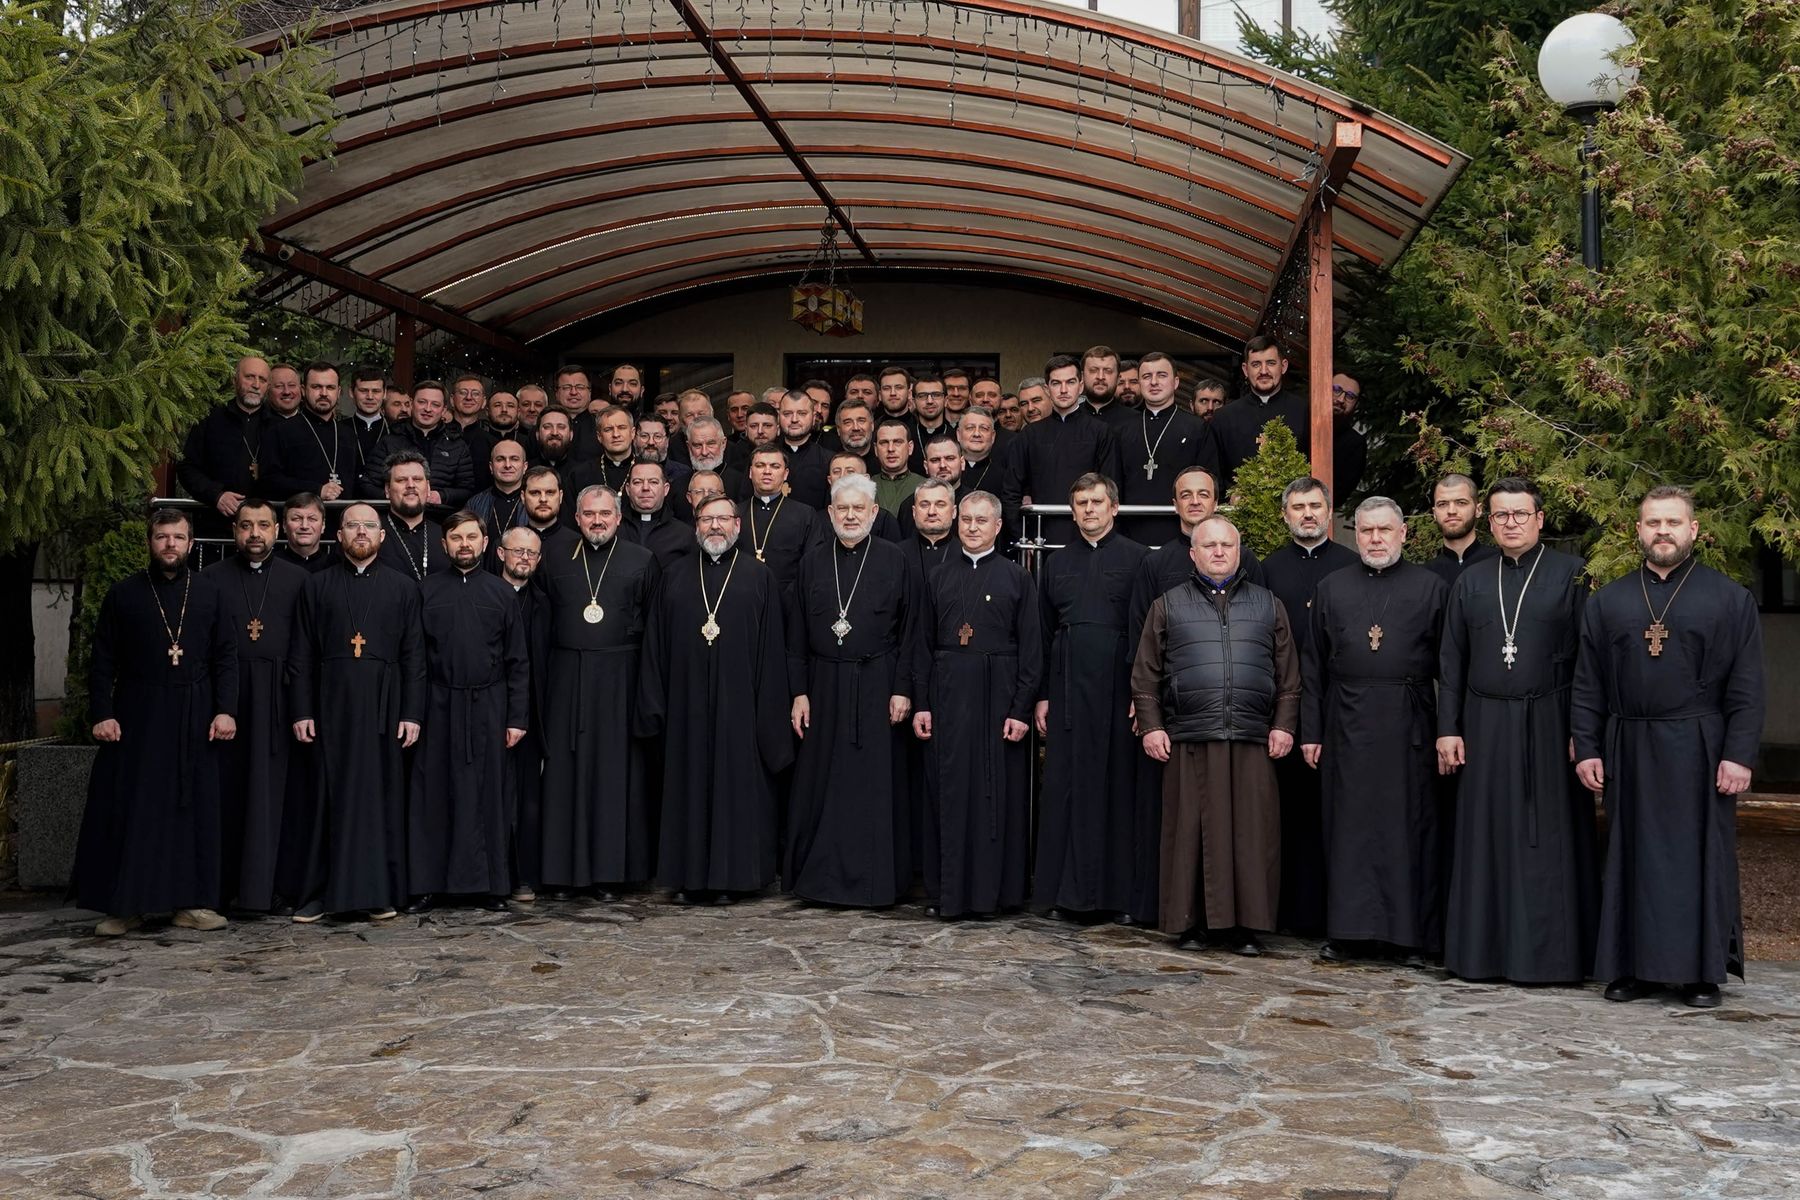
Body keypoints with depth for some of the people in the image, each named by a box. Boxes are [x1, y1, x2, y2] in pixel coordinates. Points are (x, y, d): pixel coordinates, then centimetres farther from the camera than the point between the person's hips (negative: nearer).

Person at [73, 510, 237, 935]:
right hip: (137, 717, -1)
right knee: (129, 810, 0)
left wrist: (226, 710, -4)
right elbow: (102, 661, 3)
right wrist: (101, 713, -6)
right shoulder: (123, 594, 4)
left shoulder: (208, 592, 7)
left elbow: (226, 656, 5)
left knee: (194, 809, 4)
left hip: (194, 720, 1)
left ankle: (191, 902, 11)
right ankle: (124, 904, 7)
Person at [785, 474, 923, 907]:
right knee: (820, 783, 5)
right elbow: (797, 633, 7)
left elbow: (910, 630, -1)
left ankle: (874, 879, 11)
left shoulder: (895, 561, -1)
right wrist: (799, 692, 1)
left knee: (876, 784, 1)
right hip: (824, 686, 2)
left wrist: (903, 689, -7)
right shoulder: (812, 562, 6)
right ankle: (819, 873, 16)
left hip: (876, 687, -2)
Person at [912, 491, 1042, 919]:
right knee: (948, 792, 4)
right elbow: (926, 645, 10)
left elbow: (1031, 649, -3)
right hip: (948, 695, 3)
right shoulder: (939, 579, 10)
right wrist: (922, 703, 1)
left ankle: (995, 888, 12)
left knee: (999, 791, 2)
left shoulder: (1016, 578, 1)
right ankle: (948, 890, 12)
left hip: (998, 696, -2)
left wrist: (1021, 709, -10)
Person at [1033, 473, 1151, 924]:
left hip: (1119, 688, -3)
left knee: (1121, 787, -1)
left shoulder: (1137, 559, 3)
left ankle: (1124, 894, 6)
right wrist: (1041, 695, 8)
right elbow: (1043, 634, 15)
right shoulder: (1057, 564, 15)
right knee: (1065, 788, 4)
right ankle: (1066, 889, 11)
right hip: (1067, 691, 4)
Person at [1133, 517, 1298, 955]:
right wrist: (1150, 726, 0)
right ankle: (1193, 922, 9)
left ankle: (1247, 925, 7)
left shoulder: (1268, 606, 16)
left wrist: (1284, 725, 3)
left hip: (1252, 742, 1)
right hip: (1188, 741, -1)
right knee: (1192, 832, 0)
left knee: (1252, 833, 0)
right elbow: (1145, 675, 9)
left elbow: (1288, 676, 13)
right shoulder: (1168, 606, 12)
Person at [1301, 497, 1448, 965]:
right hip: (1347, 727, 2)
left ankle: (1412, 934, 9)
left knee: (1409, 829, 2)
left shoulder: (1430, 587, 5)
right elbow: (1313, 665, 10)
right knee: (1349, 828, 5)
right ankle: (1349, 930, 12)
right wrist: (1310, 731, 4)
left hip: (1408, 727, -2)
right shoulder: (1332, 588, 11)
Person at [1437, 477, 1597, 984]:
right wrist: (1448, 729, 3)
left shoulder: (1571, 574, 0)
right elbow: (1451, 661, 11)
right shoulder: (1471, 583, 10)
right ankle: (1485, 948, 13)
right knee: (1487, 837, 6)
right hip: (1486, 727, 3)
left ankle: (1551, 952, 9)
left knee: (1550, 839, 1)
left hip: (1549, 725, -3)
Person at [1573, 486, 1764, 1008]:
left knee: (1699, 857, 3)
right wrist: (1586, 748, 1)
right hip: (1628, 750, 2)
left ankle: (1702, 970, 12)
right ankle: (1636, 965, 14)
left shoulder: (1730, 599, 2)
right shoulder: (1607, 602, 8)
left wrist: (1739, 755, -9)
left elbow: (1747, 687, -2)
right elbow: (1587, 685, 8)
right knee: (1633, 855, 6)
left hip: (1698, 752, -2)